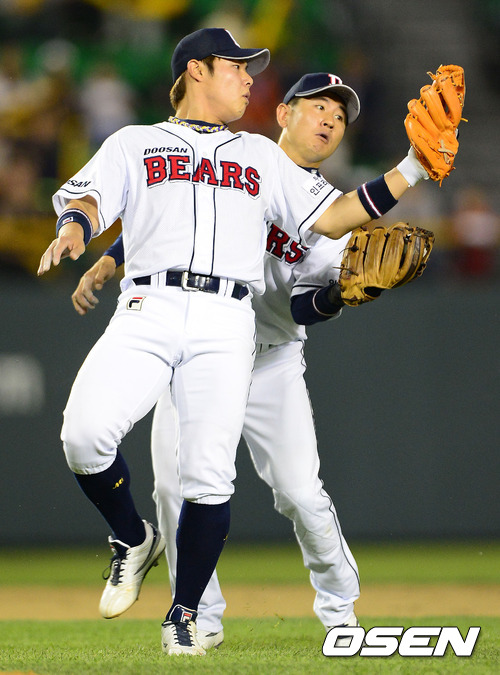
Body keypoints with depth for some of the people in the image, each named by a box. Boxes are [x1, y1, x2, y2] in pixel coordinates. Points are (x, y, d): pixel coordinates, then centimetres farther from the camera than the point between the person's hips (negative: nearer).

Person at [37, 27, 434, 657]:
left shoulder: (262, 156, 28)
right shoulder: (134, 144, 21)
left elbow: (331, 217, 23)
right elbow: (89, 198, 6)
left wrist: (412, 170, 14)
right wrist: (74, 226, -18)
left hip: (226, 325, 2)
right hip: (147, 311, -1)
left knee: (208, 476, -11)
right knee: (85, 434, -24)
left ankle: (183, 617, 5)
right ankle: (133, 540, 4)